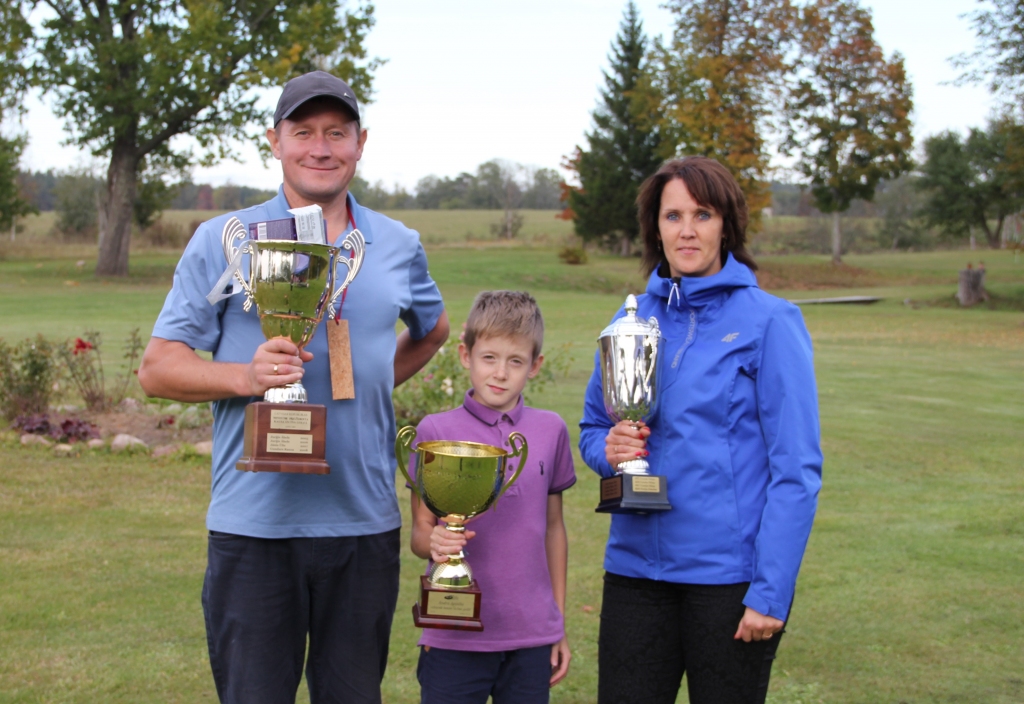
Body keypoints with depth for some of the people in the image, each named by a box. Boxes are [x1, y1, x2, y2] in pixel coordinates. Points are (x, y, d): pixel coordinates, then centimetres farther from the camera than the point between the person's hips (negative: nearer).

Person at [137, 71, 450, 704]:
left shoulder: (400, 247, 9)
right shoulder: (224, 241, 0)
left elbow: (432, 330, 29)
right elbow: (157, 368, -1)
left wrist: (370, 384, 11)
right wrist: (246, 376, -20)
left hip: (366, 527, 3)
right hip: (254, 528, -3)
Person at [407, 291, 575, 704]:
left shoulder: (550, 431, 5)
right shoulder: (435, 432, -3)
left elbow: (553, 527, 12)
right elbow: (419, 533, -2)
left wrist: (559, 623, 13)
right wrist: (434, 542, -25)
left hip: (531, 638, 3)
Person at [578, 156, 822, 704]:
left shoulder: (769, 321, -6)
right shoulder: (633, 320, 8)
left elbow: (796, 470, -9)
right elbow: (592, 427, 19)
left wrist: (771, 593, -14)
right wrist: (609, 448, -6)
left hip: (731, 575, -4)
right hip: (637, 566, 4)